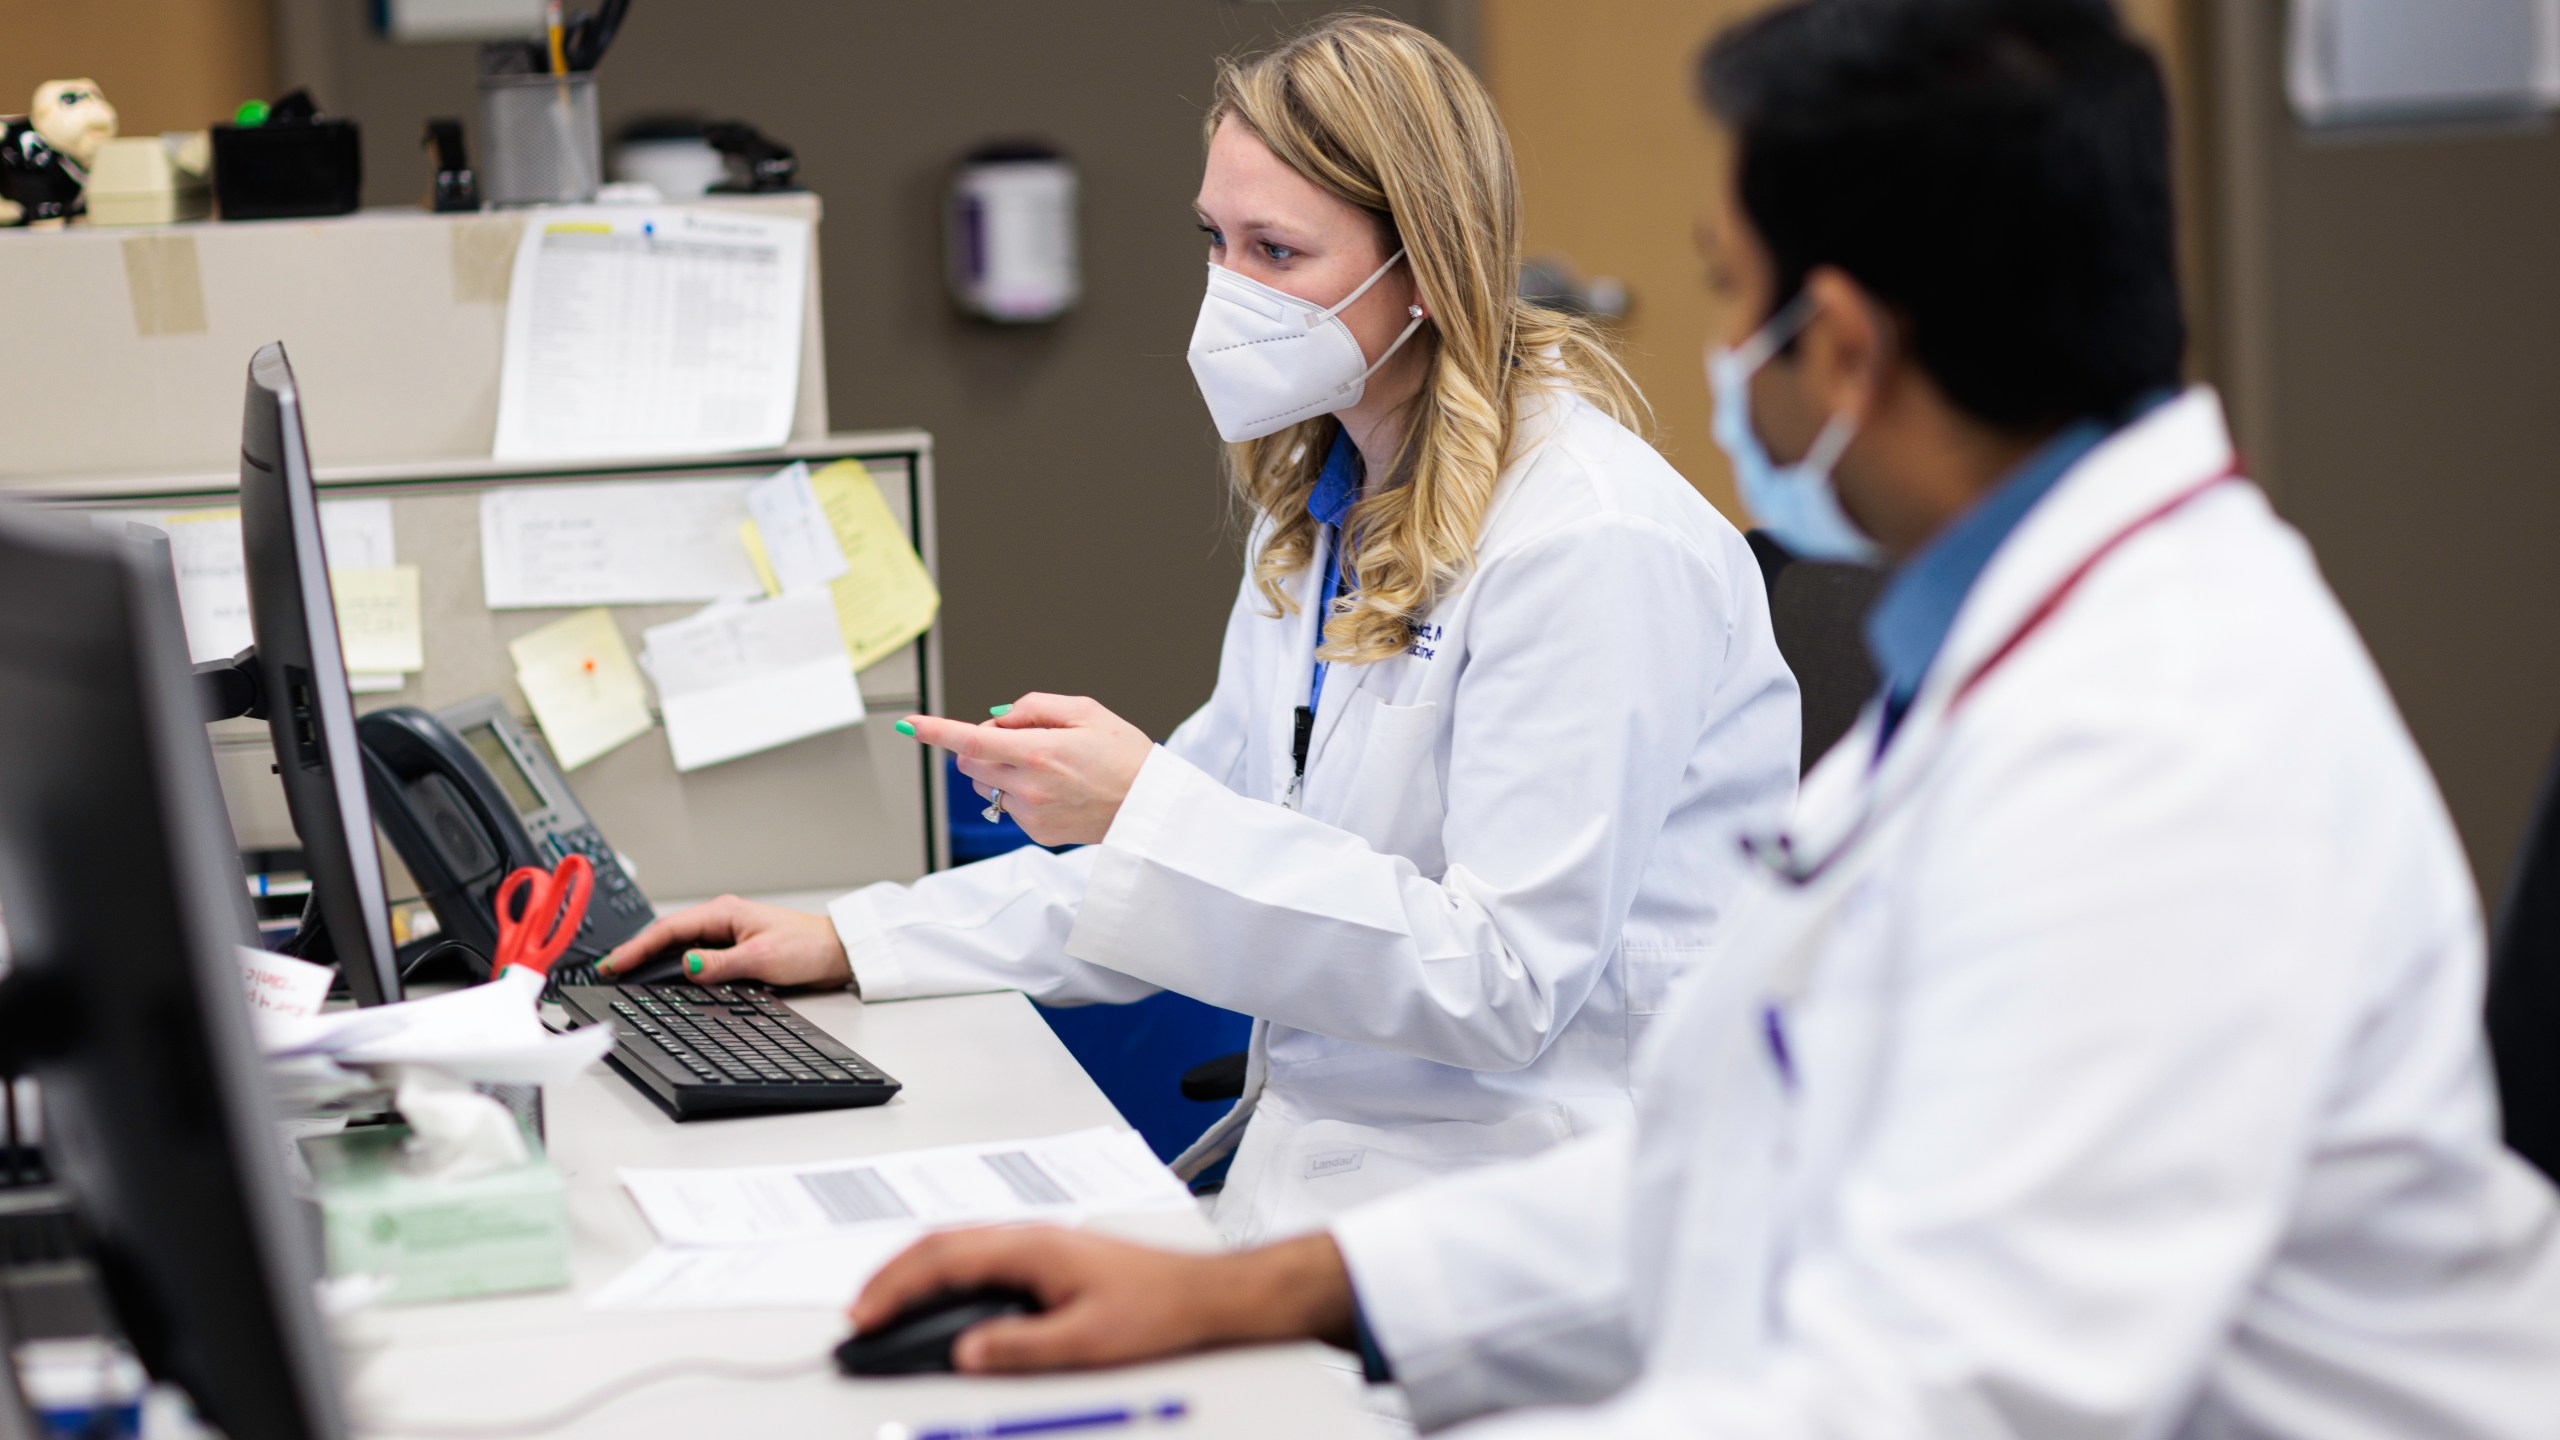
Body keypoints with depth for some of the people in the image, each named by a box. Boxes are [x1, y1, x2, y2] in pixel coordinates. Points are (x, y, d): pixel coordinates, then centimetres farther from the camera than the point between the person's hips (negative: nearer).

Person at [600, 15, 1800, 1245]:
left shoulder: (1595, 546, -18)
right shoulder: (1321, 500, 12)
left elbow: (1504, 982, -22)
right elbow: (1187, 861, 18)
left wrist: (1147, 807, -25)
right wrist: (854, 941, 11)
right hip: (1317, 1139, 8)